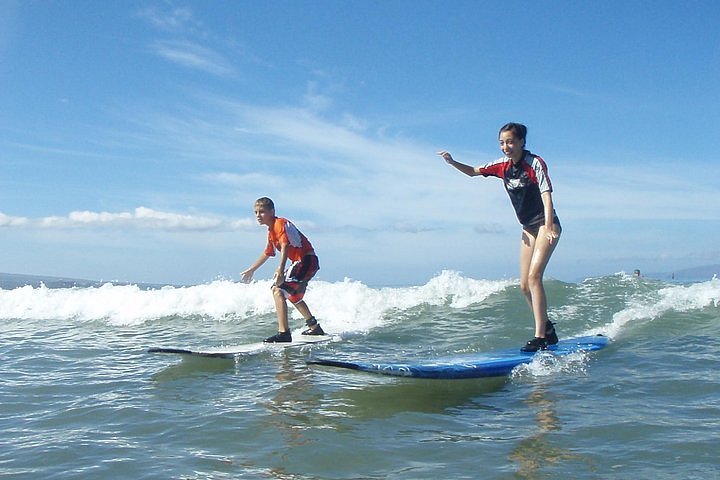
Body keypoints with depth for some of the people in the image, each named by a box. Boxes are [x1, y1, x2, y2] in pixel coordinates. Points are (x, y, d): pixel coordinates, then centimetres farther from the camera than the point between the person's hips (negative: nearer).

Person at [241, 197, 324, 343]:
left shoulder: (280, 223, -14)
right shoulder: (271, 231, 16)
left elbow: (285, 246, -29)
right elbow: (267, 253, 31)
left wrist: (280, 270, -42)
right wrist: (251, 270, 39)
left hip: (307, 260, -11)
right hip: (301, 262, 11)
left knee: (278, 290, -21)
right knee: (294, 296, 29)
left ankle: (283, 333, -26)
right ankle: (314, 328, 43)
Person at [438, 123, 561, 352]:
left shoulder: (535, 163, -15)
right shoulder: (503, 166, 4)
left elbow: (546, 196, -24)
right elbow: (473, 172, 16)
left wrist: (548, 228, -36)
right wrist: (453, 162, -3)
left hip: (546, 224, -8)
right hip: (528, 228, 8)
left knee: (534, 276, -22)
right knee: (525, 285, 6)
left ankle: (540, 337, -22)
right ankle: (548, 329, 22)